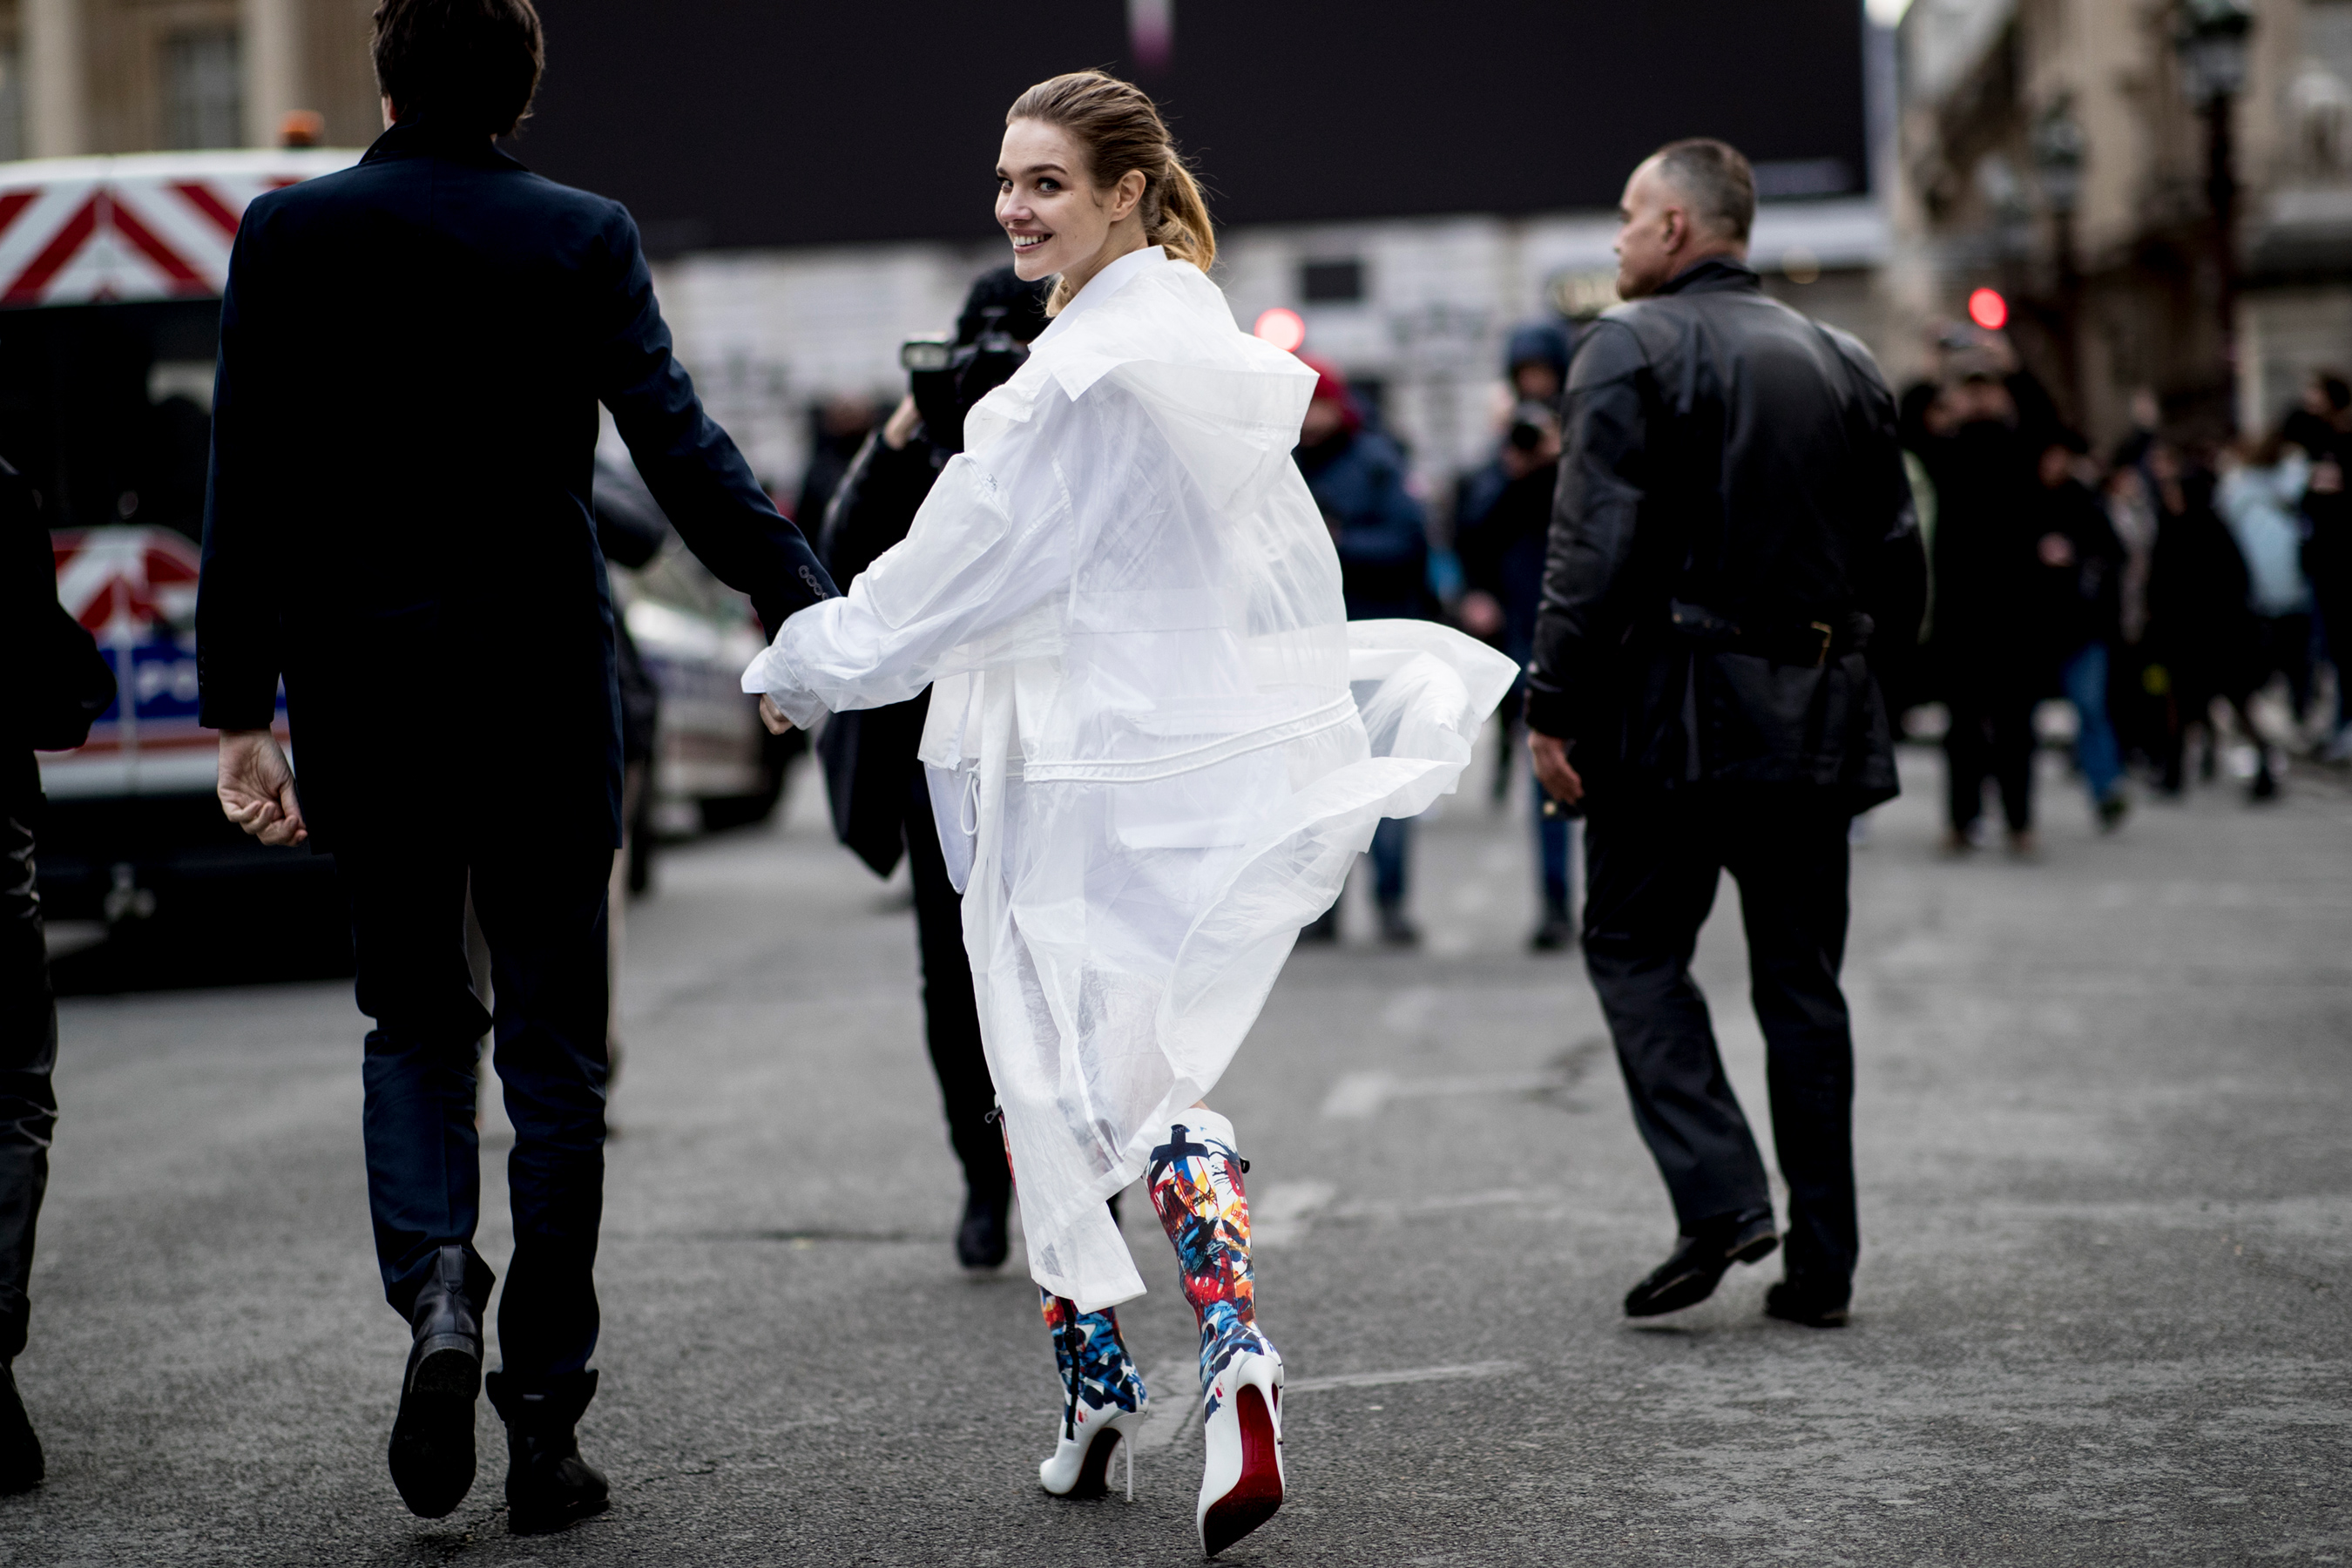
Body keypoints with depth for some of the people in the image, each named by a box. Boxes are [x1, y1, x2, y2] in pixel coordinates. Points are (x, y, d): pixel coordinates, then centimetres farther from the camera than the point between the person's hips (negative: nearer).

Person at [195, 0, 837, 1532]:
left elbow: (248, 489, -1)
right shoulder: (584, 237, -3)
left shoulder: (286, 234, 0)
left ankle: (437, 1291, -11)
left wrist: (239, 710, 2)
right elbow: (681, 448, -11)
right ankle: (546, 1424, 7)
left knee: (416, 1021, 16)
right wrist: (810, 608, -8)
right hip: (546, 679, -1)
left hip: (363, 686, 1)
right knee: (553, 1048, 7)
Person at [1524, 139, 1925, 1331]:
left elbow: (1595, 546, -15)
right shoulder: (1841, 363, 14)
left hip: (1676, 706, -6)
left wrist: (1552, 708, -13)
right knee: (1801, 978, 9)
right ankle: (1820, 1264, 9)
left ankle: (1720, 1197, -8)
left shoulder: (1630, 347, -6)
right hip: (1816, 716, 6)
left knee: (1633, 945, 6)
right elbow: (1896, 555, 14)